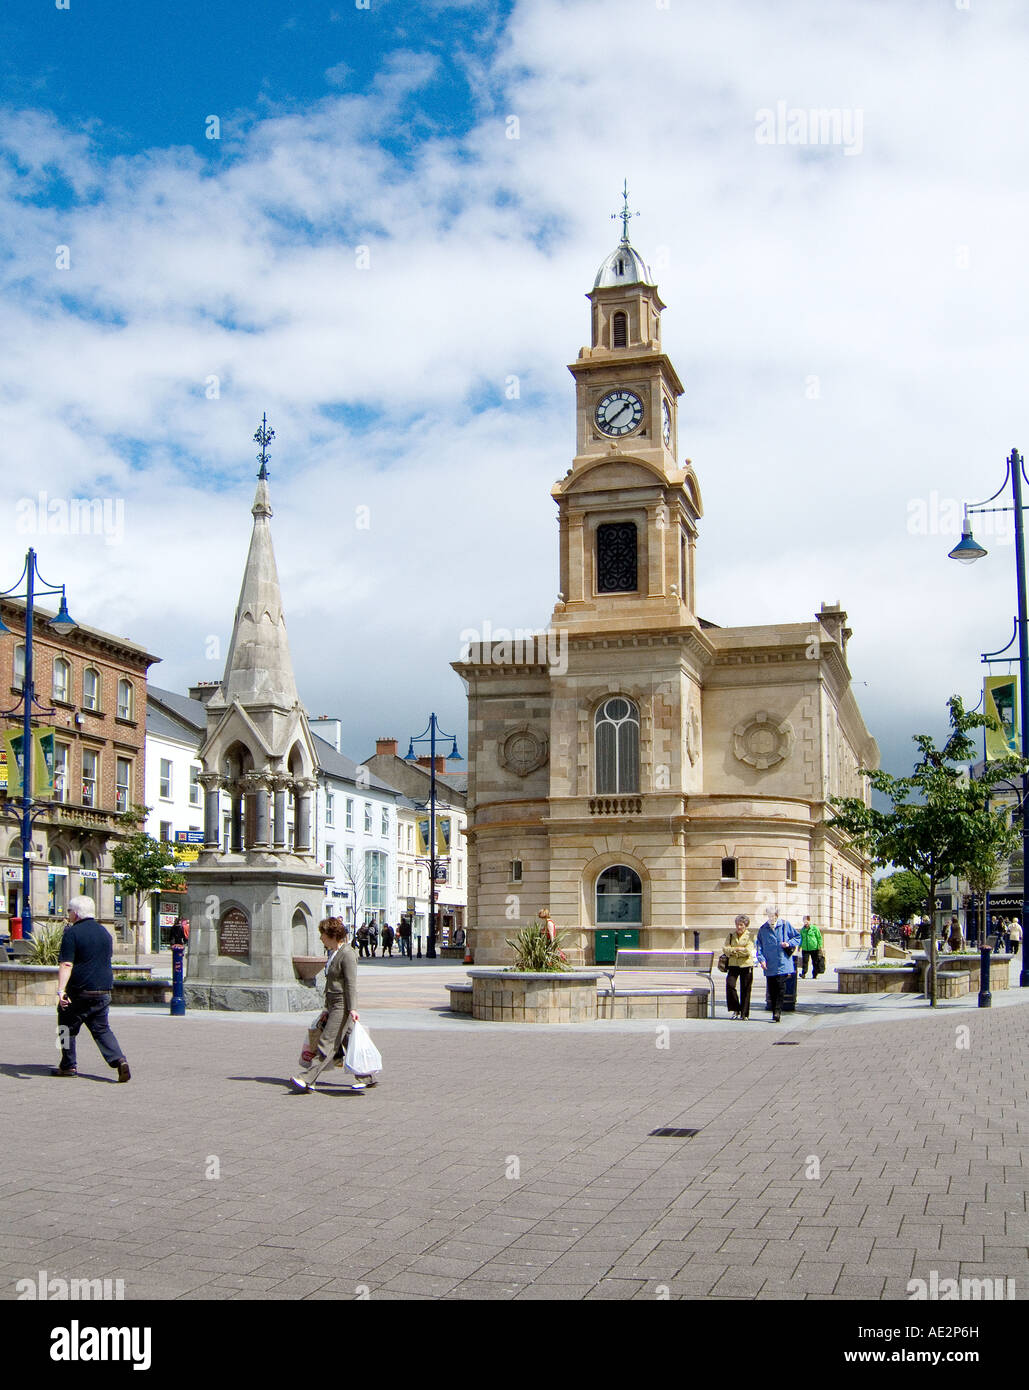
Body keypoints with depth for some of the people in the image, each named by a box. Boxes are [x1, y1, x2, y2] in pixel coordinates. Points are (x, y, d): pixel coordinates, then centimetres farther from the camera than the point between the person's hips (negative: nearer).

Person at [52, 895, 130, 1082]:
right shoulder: (104, 932, 11)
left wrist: (61, 990, -25)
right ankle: (119, 1060, -8)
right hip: (104, 990, 6)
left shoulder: (72, 933, -10)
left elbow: (66, 964, -19)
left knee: (68, 1027, 13)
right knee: (101, 1029, 11)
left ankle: (69, 1066, 18)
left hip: (79, 991, -6)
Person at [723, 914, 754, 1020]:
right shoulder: (731, 935, 10)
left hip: (746, 965, -2)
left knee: (745, 990, 1)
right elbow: (725, 949, -1)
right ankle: (736, 1009, 0)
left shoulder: (749, 936, 1)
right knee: (730, 984, -16)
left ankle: (744, 1014, 12)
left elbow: (749, 951, -12)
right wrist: (738, 949, -14)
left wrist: (733, 950, -9)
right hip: (733, 965, 2)